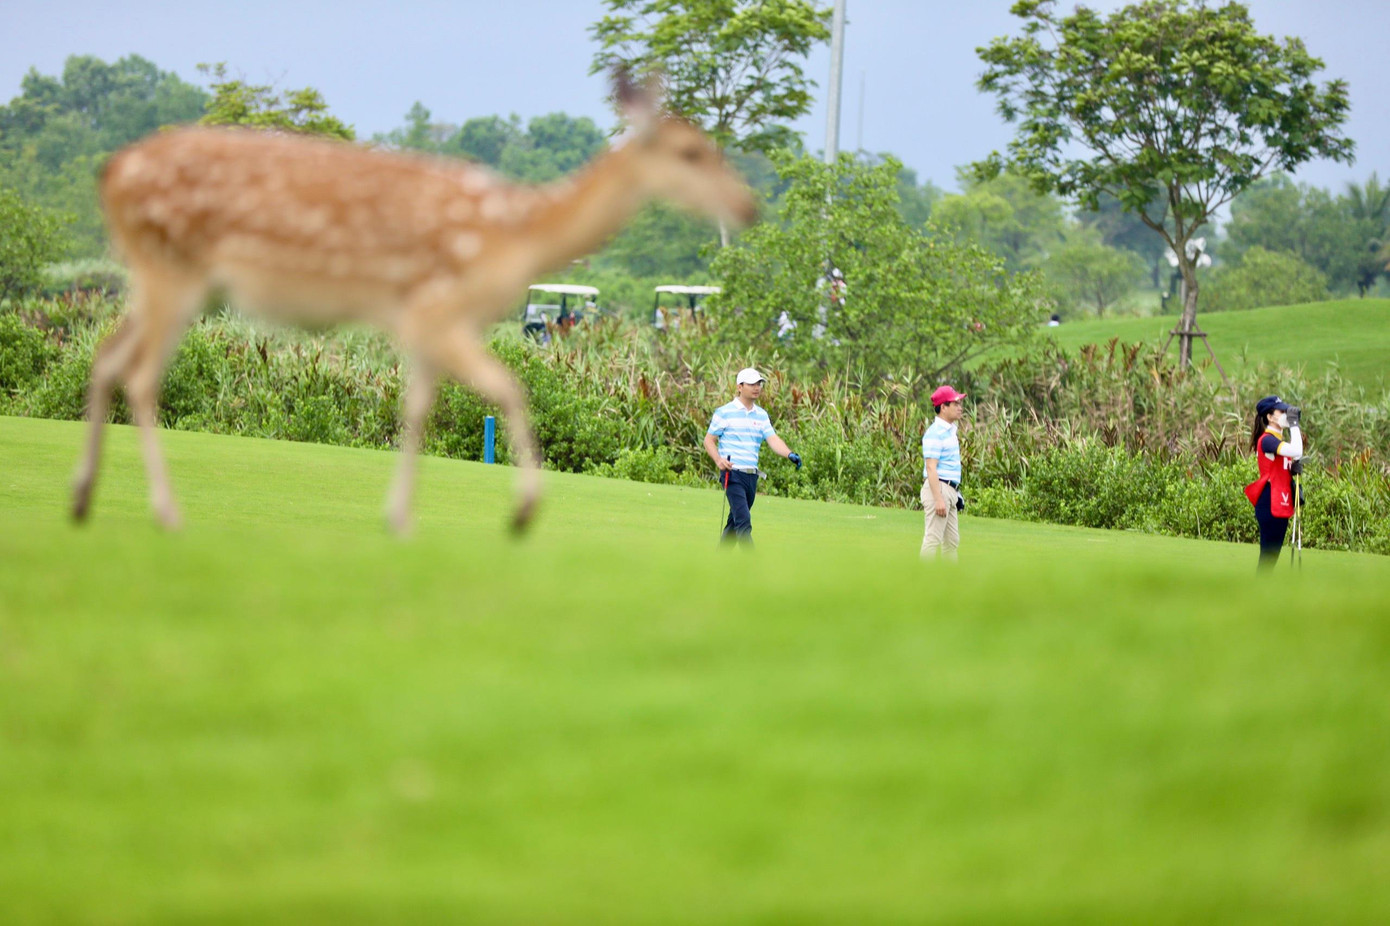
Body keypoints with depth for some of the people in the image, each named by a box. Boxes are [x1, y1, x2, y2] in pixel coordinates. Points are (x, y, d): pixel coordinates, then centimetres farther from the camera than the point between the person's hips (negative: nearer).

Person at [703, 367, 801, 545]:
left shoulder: (761, 415, 13)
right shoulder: (725, 412, -2)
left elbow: (772, 439, 1)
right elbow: (709, 440, 1)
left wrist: (789, 454, -19)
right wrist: (718, 459, -19)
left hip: (752, 475, 6)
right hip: (733, 473, -6)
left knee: (735, 522, 12)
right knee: (744, 522, -17)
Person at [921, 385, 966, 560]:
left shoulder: (951, 430, 16)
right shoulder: (935, 433, -14)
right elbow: (931, 468, -19)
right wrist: (938, 499, -25)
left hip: (951, 491, 10)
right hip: (938, 488, -10)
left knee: (952, 541, 13)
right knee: (933, 539, -10)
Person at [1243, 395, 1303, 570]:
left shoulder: (1280, 440, 15)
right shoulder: (1267, 440, -14)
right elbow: (1296, 451, -30)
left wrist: (1295, 467, 1)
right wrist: (1294, 424, -20)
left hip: (1281, 505, 10)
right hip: (1270, 504, -10)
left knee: (1272, 555, 12)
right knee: (1268, 554, -8)